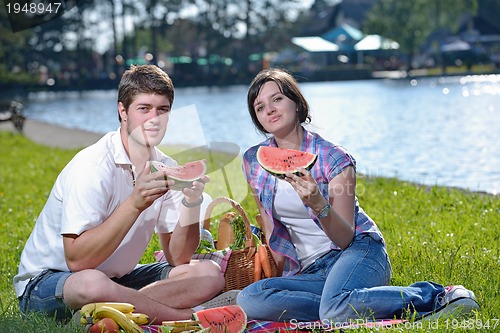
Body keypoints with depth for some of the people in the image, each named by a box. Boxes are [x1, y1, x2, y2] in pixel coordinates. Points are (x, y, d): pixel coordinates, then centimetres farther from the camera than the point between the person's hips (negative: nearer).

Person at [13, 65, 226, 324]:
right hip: (45, 281, -7)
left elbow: (177, 259, -2)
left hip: (117, 278, 7)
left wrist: (191, 202, -18)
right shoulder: (93, 166, -21)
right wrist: (135, 203, -33)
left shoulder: (166, 168, 0)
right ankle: (195, 318, -21)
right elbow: (77, 260, -28)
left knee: (210, 274, -7)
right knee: (91, 284, -41)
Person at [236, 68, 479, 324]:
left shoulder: (332, 158, -7)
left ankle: (434, 295, -18)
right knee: (248, 300, -27)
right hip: (309, 271, 4)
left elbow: (345, 238, -11)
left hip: (357, 252, -4)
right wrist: (279, 272, 16)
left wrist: (318, 204, -29)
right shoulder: (253, 161, 6)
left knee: (336, 306, -39)